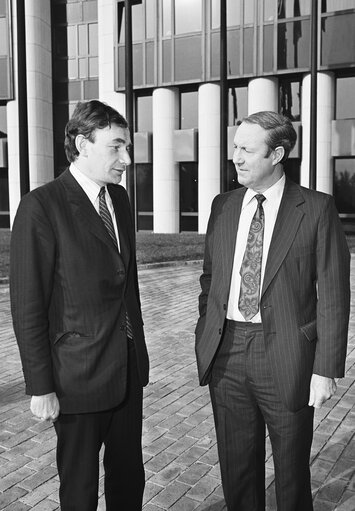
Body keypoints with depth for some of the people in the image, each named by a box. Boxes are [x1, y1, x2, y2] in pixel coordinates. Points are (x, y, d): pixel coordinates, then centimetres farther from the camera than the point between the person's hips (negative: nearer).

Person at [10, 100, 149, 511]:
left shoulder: (119, 198, 7)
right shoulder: (42, 206, -15)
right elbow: (27, 305, -15)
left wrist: (138, 347, 12)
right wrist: (40, 387, -13)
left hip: (129, 366, 6)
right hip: (79, 375, -6)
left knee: (129, 475, 20)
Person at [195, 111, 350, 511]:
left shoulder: (316, 209, -7)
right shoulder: (223, 206, 6)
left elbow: (333, 294, -8)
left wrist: (326, 369, -11)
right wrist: (204, 340, 7)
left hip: (285, 357, -3)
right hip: (226, 354, 4)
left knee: (291, 471, 15)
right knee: (236, 468, 17)